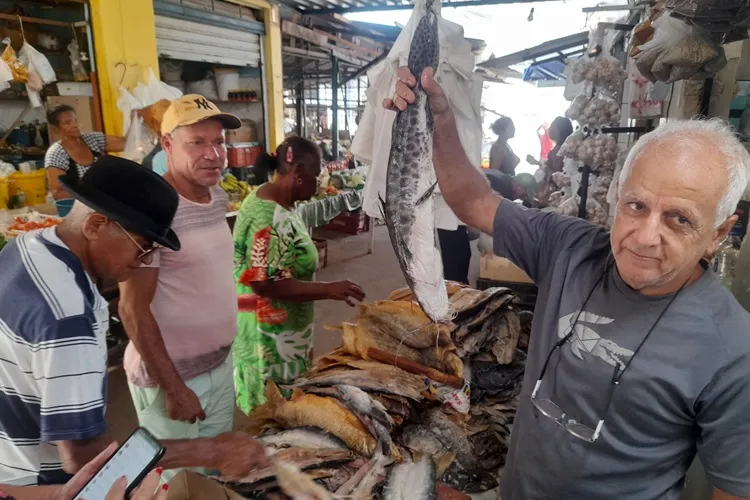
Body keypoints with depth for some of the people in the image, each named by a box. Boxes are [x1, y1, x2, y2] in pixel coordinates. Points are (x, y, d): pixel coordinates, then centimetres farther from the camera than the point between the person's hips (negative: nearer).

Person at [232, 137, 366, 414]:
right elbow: (266, 284, -29)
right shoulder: (271, 218, -27)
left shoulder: (276, 202, 5)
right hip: (270, 333, -9)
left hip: (280, 327, 10)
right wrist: (328, 289, -28)